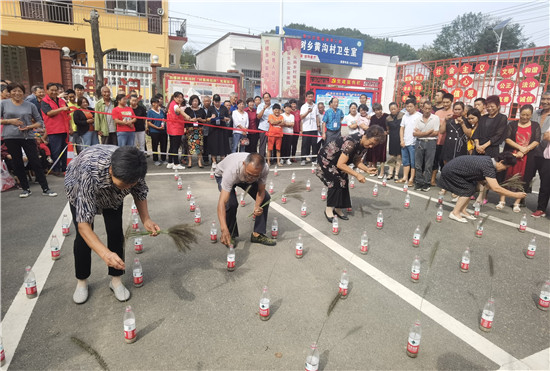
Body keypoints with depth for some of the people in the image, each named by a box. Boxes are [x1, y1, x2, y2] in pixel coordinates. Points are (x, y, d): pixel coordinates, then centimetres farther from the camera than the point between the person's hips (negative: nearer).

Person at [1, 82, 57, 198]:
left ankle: (45, 189, 0)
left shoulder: (30, 105, 5)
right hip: (10, 137, 1)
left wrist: (29, 127, -9)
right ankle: (25, 188, 18)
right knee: (17, 164, 7)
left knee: (36, 163, -3)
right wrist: (9, 121, -8)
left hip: (28, 137, -1)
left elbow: (40, 122, 7)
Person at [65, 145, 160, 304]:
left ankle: (115, 279, 11)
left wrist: (146, 219, -32)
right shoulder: (89, 173, -47)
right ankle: (81, 281, 15)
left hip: (112, 193, 3)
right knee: (83, 236, -9)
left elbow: (140, 192, -15)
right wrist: (105, 253, -60)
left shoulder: (133, 168, -36)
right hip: (79, 188, -2)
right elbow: (83, 224, -46)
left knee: (115, 232, -7)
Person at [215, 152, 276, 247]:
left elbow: (261, 191, -18)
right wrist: (223, 229, -59)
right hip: (223, 175, -3)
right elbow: (222, 202, -49)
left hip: (243, 177, 4)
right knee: (231, 203, -28)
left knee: (265, 198, -10)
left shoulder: (265, 169, -36)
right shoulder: (232, 171, -47)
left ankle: (257, 234, 5)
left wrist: (257, 206, -38)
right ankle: (230, 236, -2)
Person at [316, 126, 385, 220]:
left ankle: (337, 208, 12)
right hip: (326, 158, -8)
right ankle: (329, 209, -3)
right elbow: (340, 164, -36)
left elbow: (356, 161, -1)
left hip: (338, 159, 8)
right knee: (335, 182, -16)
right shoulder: (351, 143, -37)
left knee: (343, 182, 1)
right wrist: (357, 175, -36)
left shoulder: (364, 145, -11)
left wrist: (367, 169, -18)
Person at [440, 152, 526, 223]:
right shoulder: (488, 167, -23)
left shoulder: (489, 161, 5)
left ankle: (462, 210, 13)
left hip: (454, 168, 9)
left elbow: (488, 183, 16)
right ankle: (455, 213, -3)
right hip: (449, 171, -9)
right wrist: (515, 195, -17)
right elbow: (495, 188, -24)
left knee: (473, 186, 11)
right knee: (468, 190, -8)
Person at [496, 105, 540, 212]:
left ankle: (517, 203, 9)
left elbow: (536, 141, 0)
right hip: (511, 155, -1)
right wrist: (520, 147, -15)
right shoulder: (512, 124, 7)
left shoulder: (535, 126, 9)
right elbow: (507, 139, -4)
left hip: (527, 157, 1)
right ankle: (502, 201, 5)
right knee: (507, 176, -1)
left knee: (522, 179, 2)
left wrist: (524, 151, -12)